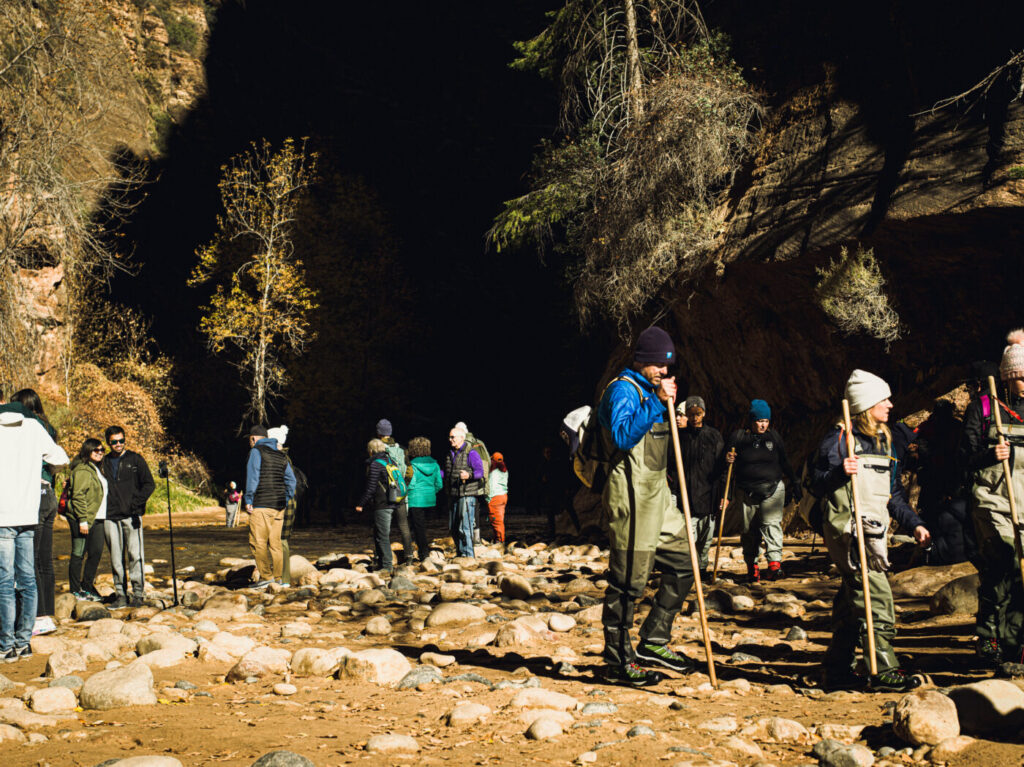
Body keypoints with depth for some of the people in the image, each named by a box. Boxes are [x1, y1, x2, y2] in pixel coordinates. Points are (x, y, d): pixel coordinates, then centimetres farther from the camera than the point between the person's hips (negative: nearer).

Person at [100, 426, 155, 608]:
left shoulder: (135, 460, 6)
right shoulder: (104, 462, 15)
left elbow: (149, 484, 4)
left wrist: (137, 502, -9)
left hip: (131, 515, -3)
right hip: (110, 517, 3)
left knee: (135, 554, -7)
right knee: (116, 557, 3)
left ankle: (137, 593, -3)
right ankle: (120, 593, 9)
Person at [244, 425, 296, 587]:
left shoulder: (256, 451, -3)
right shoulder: (281, 456, 17)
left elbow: (252, 476, -11)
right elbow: (291, 481, 16)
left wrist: (248, 500, -7)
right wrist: (285, 501, 18)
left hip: (260, 506, -7)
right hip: (278, 507, 7)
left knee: (257, 542, -6)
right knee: (275, 543, 8)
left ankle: (266, 576, -13)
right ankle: (278, 578, 7)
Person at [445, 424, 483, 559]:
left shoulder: (471, 453, -9)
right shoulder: (451, 454, 15)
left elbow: (480, 471, -13)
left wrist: (469, 475, -31)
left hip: (467, 494, -8)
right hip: (453, 495, 8)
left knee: (465, 526, -10)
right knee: (453, 527, 11)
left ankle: (468, 554, -4)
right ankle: (460, 553, 23)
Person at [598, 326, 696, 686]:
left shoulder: (651, 391, 20)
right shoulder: (623, 390, -10)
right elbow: (623, 436, -26)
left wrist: (669, 410, 13)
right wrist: (657, 402, -25)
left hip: (657, 494, 10)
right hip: (631, 497, -10)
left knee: (683, 563, 10)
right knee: (628, 580, -4)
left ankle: (653, 642, 18)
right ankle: (618, 662, 5)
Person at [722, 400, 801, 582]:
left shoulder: (774, 436, 11)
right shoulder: (738, 437, 3)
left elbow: (784, 462, 19)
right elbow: (728, 461, 6)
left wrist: (794, 483, 20)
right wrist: (727, 459, -17)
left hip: (773, 490, 0)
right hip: (747, 492, 0)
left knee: (772, 523, -16)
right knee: (750, 529, 2)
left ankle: (774, 562, -27)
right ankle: (752, 566, 12)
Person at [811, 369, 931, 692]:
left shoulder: (884, 441, 17)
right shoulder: (839, 438, -8)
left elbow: (894, 493, 23)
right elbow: (817, 486, -10)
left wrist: (913, 524, 13)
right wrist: (839, 472, -28)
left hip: (874, 532, 8)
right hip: (846, 530, -8)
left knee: (852, 603, 12)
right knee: (876, 598, -13)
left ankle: (837, 669, 20)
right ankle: (884, 671, -10)